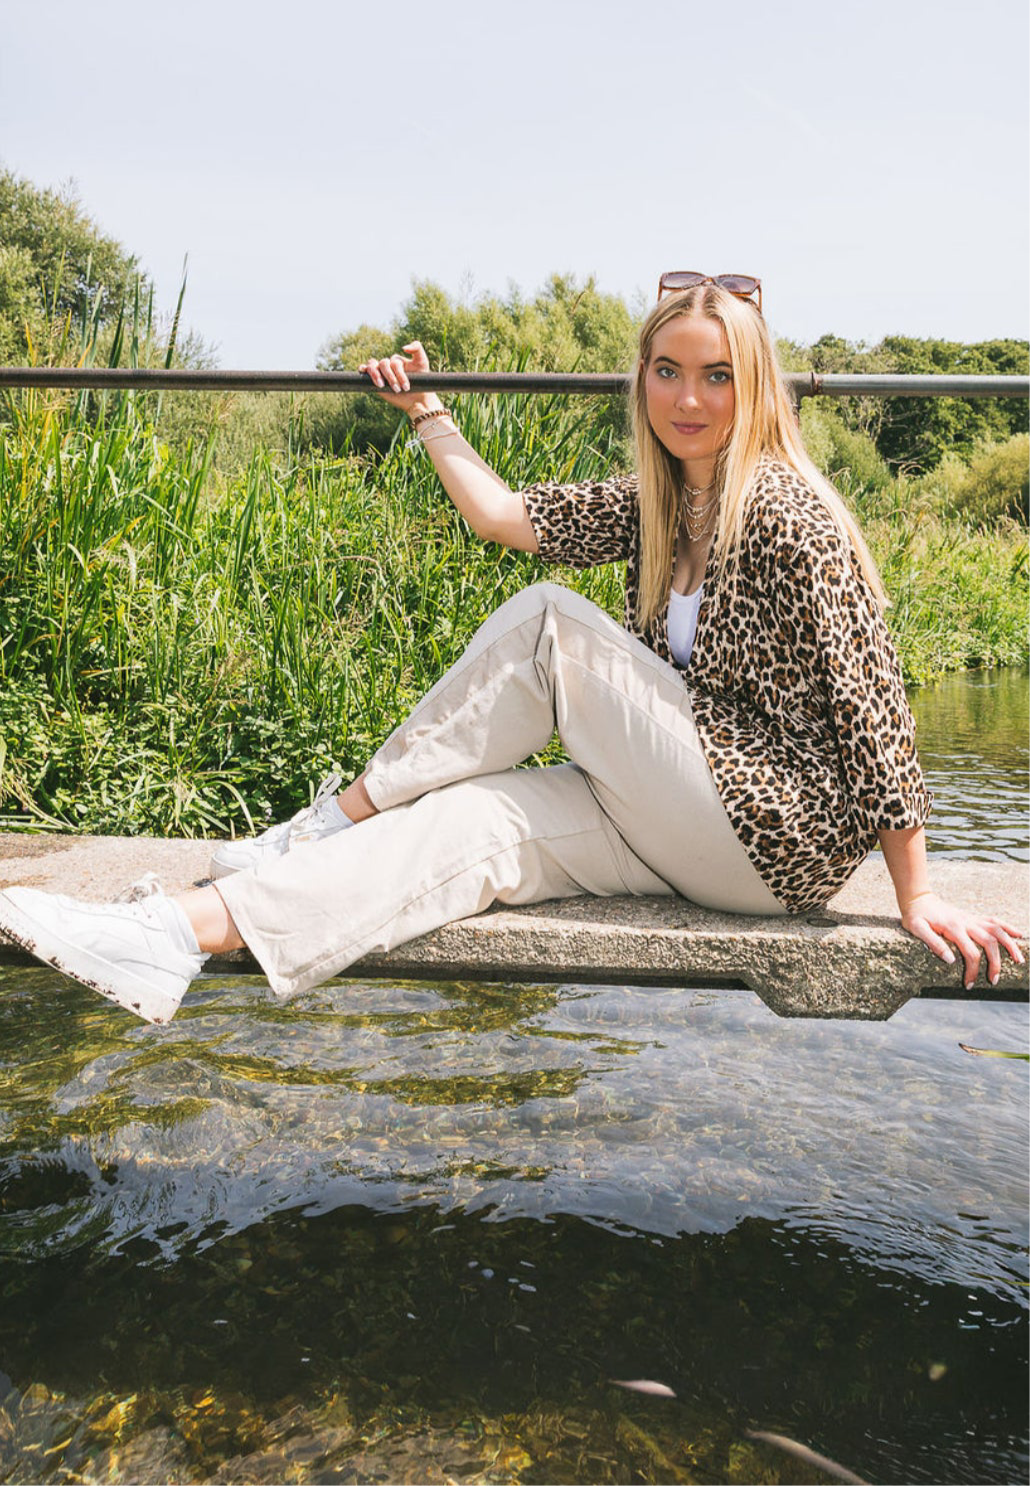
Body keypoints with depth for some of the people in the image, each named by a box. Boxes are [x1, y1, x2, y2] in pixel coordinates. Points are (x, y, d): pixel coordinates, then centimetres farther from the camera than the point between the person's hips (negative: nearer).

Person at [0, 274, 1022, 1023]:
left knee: (548, 623, -17)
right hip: (691, 829, 7)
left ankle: (337, 816, -6)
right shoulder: (655, 501, 9)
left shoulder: (785, 513, -14)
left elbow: (870, 702, -16)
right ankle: (181, 934, -24)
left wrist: (918, 896, -15)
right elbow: (506, 515, 12)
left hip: (781, 837, -7)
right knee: (478, 817, -18)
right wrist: (426, 412, 21)